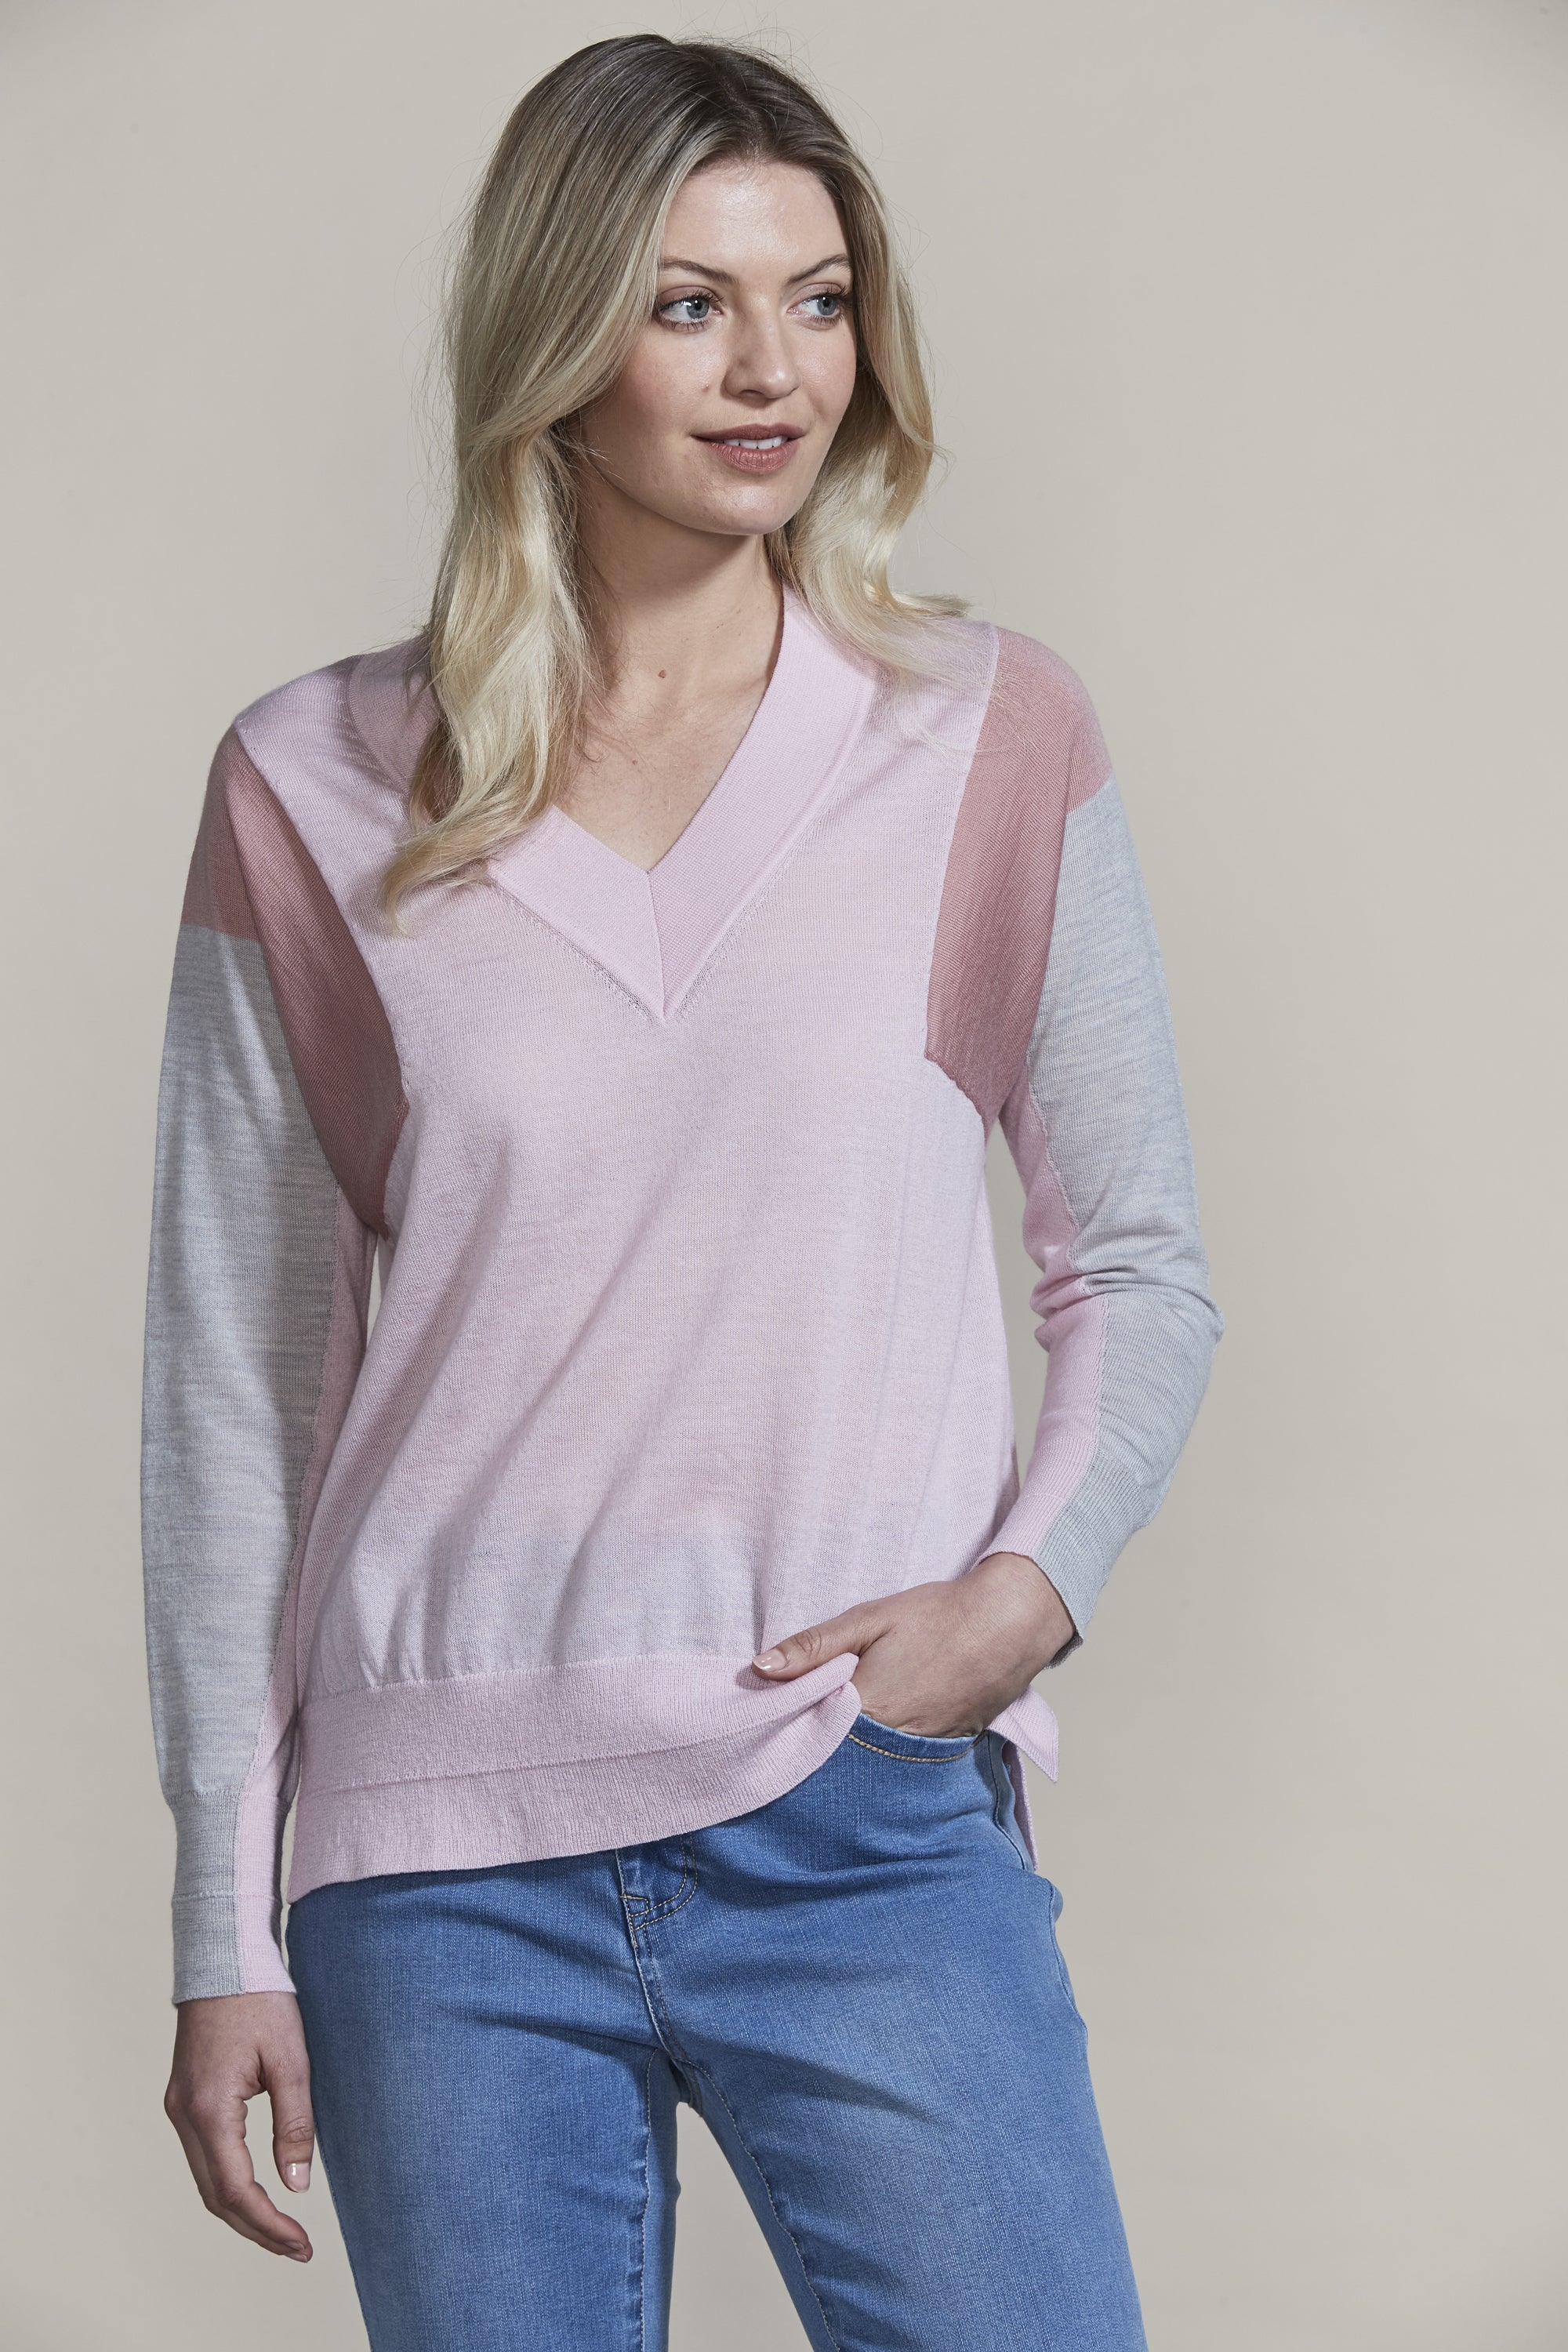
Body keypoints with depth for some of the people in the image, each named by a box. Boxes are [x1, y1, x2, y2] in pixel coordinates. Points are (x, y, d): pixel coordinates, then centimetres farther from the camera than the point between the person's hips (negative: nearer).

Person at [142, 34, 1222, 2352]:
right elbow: (232, 1396, 4)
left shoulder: (992, 741, 3)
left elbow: (1144, 1273, 9)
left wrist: (1029, 1584, -10)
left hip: (878, 1834, 0)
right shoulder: (317, 796, 2)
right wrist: (227, 1939, 4)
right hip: (445, 1877, 0)